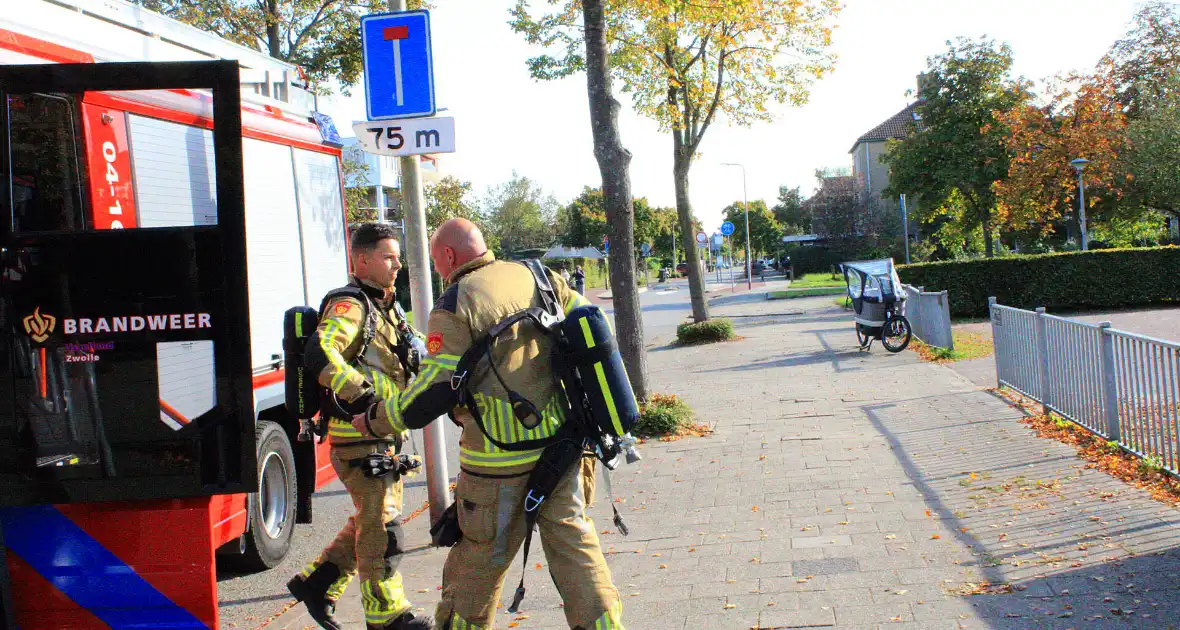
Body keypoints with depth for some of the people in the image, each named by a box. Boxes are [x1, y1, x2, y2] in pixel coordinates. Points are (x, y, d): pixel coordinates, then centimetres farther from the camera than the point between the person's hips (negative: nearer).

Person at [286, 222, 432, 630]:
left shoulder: (387, 308, 16)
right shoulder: (349, 305, -14)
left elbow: (416, 355, 29)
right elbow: (320, 353, -31)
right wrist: (359, 392, -36)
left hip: (385, 433, 10)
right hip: (358, 436, -9)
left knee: (372, 521, 18)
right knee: (381, 526, -2)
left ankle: (316, 583, 29)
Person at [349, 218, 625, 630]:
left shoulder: (454, 306, -10)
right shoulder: (539, 279, 7)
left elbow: (433, 394, -13)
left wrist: (374, 421, 1)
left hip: (501, 464, -5)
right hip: (559, 445, 5)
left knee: (477, 562, 11)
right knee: (572, 543, 11)